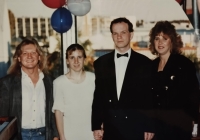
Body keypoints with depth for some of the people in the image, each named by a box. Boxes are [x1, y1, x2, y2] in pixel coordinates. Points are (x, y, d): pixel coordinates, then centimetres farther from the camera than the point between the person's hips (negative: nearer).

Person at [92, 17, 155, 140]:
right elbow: (97, 96, 6)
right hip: (110, 126, 2)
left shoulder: (145, 63, 1)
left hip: (137, 126, -1)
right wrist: (96, 125, 3)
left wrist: (150, 127, -3)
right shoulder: (101, 63, 6)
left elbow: (151, 97, 1)